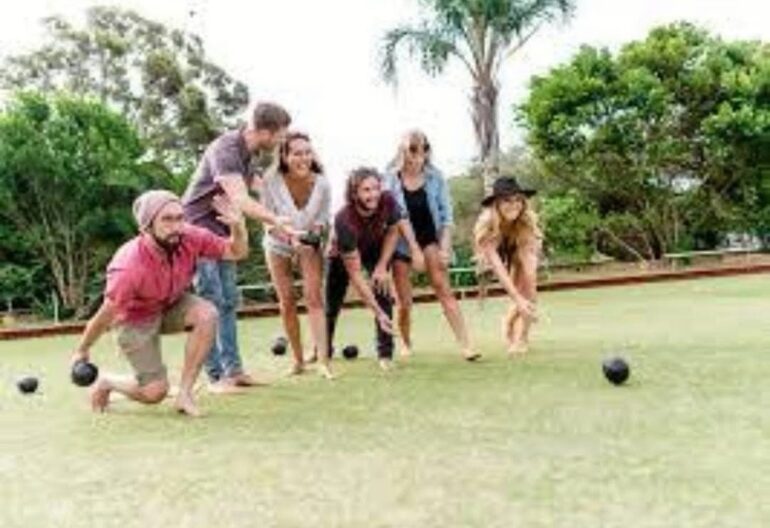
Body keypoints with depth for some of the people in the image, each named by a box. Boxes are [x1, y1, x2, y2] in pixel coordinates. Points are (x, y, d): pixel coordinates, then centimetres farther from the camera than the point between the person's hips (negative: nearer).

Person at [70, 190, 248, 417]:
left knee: (207, 314, -28)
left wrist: (237, 227, -36)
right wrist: (82, 351, -8)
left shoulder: (190, 238, -24)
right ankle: (105, 383, 26)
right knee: (155, 392, -8)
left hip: (172, 305, 5)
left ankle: (184, 393, -15)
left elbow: (235, 252, -15)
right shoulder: (129, 267, -36)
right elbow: (106, 314, -22)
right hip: (135, 319, -4)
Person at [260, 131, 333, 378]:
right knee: (287, 303, 5)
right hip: (277, 245, 0)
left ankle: (323, 361, -14)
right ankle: (298, 360, 19)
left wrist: (317, 230, -30)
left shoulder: (321, 184, -23)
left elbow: (324, 219, -9)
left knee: (314, 298, -13)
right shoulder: (271, 181, -27)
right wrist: (291, 239, -35)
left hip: (310, 245, 0)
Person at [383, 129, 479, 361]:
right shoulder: (391, 179, -9)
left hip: (429, 237, 0)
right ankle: (405, 344, 29)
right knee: (404, 302, 4)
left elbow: (446, 214, -1)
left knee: (445, 291, -10)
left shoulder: (435, 176, -5)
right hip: (401, 242, 0)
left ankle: (465, 345, -12)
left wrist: (445, 247, -9)